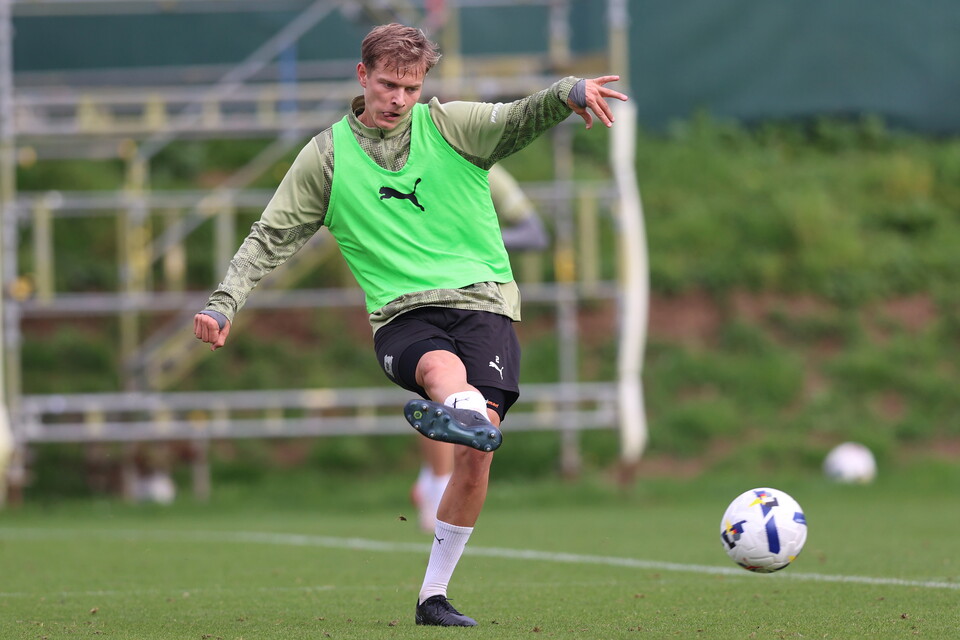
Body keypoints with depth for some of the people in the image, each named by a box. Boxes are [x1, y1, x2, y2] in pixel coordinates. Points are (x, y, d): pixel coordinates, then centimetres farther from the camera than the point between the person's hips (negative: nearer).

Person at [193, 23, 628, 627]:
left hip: (482, 300, 1)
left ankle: (434, 594, -3)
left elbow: (519, 120, -7)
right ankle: (461, 408, -75)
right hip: (403, 314, -1)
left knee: (476, 452, -14)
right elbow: (271, 239, 11)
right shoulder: (328, 157, 10)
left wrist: (570, 93, -29)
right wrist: (224, 304, -3)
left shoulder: (449, 125, 10)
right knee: (444, 367, -38)